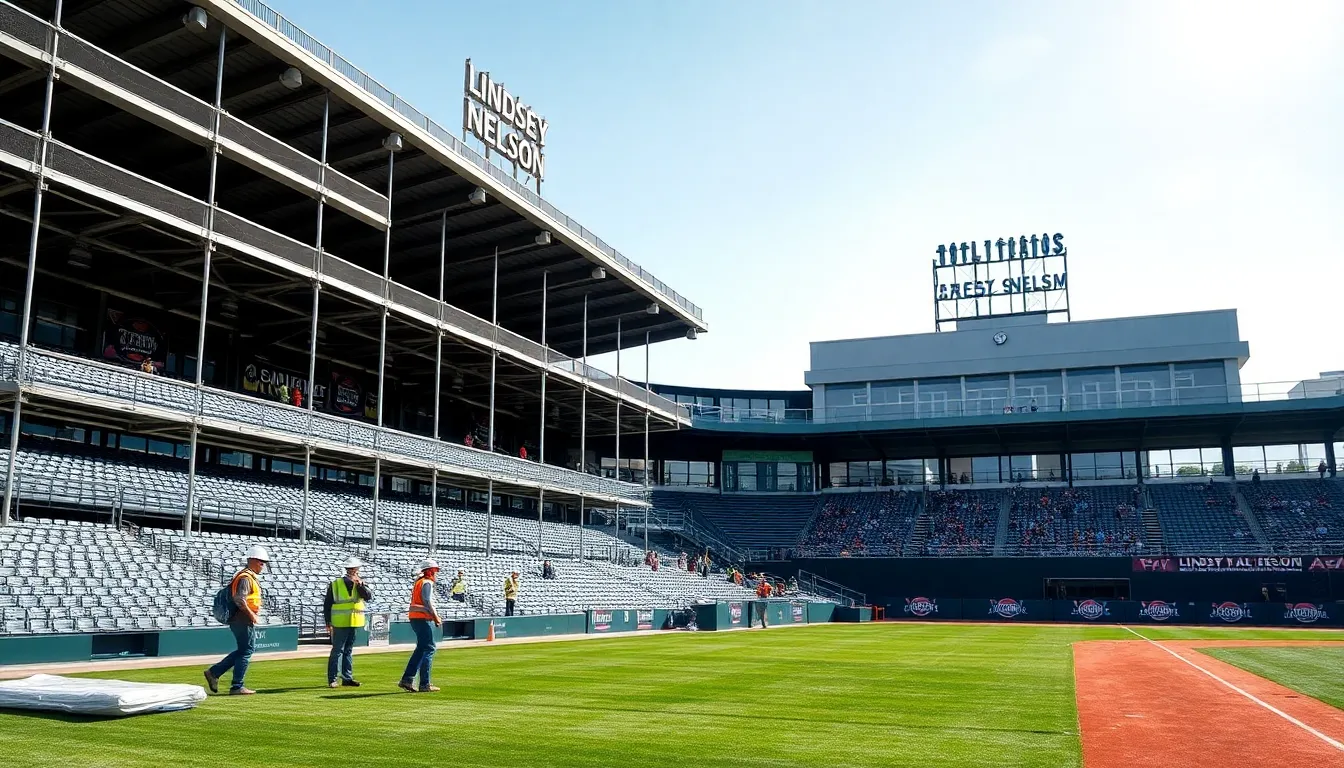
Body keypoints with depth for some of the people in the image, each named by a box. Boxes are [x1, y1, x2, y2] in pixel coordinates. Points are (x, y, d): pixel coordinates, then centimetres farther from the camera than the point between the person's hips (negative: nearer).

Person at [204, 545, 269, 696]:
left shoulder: (251, 577, 18)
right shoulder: (246, 578, -15)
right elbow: (239, 599, -27)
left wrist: (253, 614, 17)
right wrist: (251, 614, -21)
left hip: (239, 620, 10)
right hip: (244, 620, -10)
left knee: (243, 650, 16)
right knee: (246, 651, -3)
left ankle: (214, 672, 18)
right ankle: (237, 687, 2)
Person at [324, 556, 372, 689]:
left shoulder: (360, 584, 6)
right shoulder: (335, 584, -3)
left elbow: (369, 596, -11)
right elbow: (327, 605, 0)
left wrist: (360, 584, -23)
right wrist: (328, 623, -4)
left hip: (354, 623, 4)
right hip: (340, 623, -4)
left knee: (348, 651, 12)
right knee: (337, 651, -5)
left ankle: (347, 678, 18)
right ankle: (332, 680, 0)